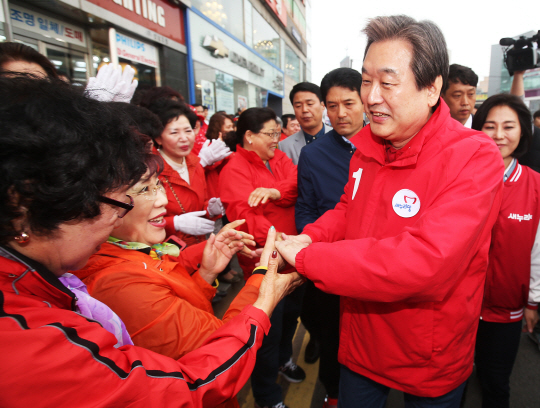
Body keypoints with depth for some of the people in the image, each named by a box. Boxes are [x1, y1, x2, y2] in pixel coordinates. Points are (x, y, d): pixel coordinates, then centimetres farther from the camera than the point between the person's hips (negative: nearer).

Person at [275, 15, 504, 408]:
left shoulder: (475, 158, -24)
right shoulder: (366, 146, -4)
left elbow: (423, 260, -36)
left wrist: (306, 259, -31)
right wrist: (310, 237, -13)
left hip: (431, 363, -4)